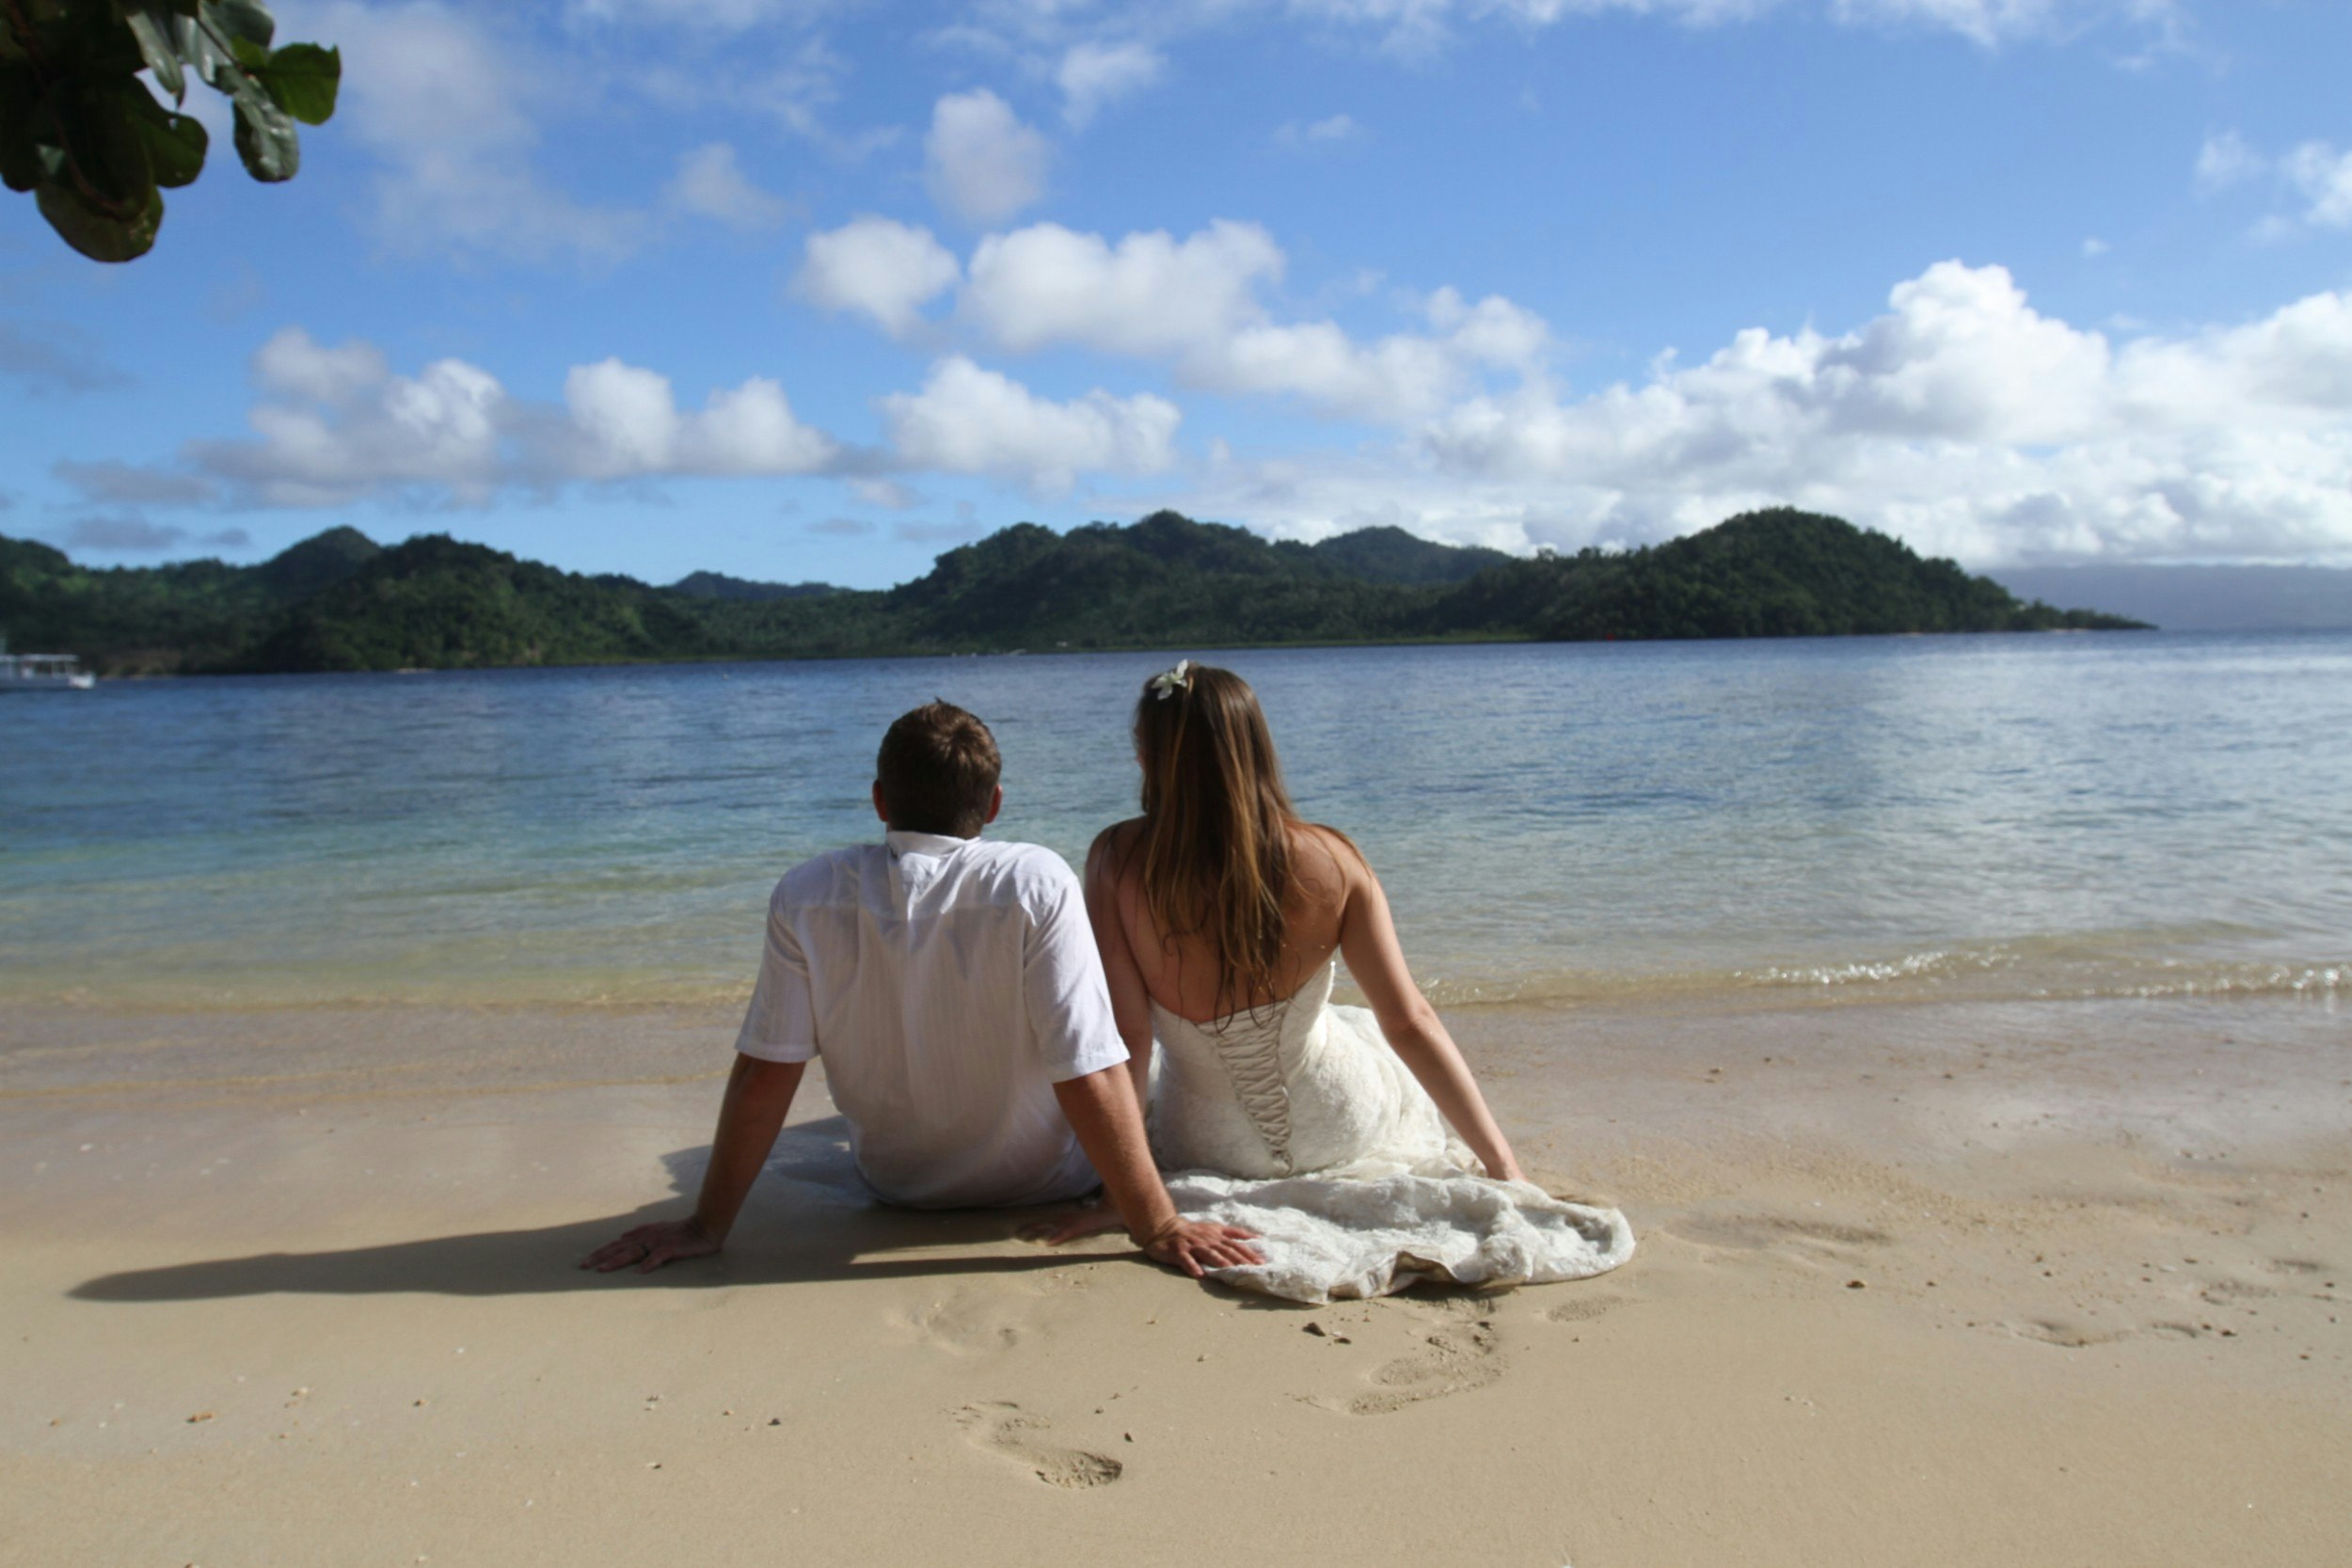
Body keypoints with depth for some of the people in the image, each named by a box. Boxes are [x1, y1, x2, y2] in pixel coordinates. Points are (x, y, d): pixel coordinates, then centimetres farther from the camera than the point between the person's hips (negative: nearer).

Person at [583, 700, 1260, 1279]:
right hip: (1046, 1183, -2)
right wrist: (1157, 1227, -21)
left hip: (896, 1184, 3)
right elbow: (1089, 1074, -28)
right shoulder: (1038, 885, -26)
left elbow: (763, 1073, -16)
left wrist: (707, 1226, -6)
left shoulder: (806, 896, -18)